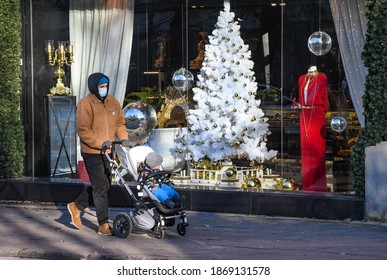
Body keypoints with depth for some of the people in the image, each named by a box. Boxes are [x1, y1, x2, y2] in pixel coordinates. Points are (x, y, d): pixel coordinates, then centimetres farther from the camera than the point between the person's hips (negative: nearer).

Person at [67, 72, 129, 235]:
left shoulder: (112, 102, 7)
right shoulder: (86, 104, -14)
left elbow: (119, 122, 16)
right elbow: (82, 130, -18)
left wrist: (123, 138, -2)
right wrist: (100, 143, -24)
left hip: (107, 152, 8)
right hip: (91, 152, -8)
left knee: (104, 185, 16)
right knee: (100, 187, -6)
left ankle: (76, 206, 33)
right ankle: (103, 225, 0)